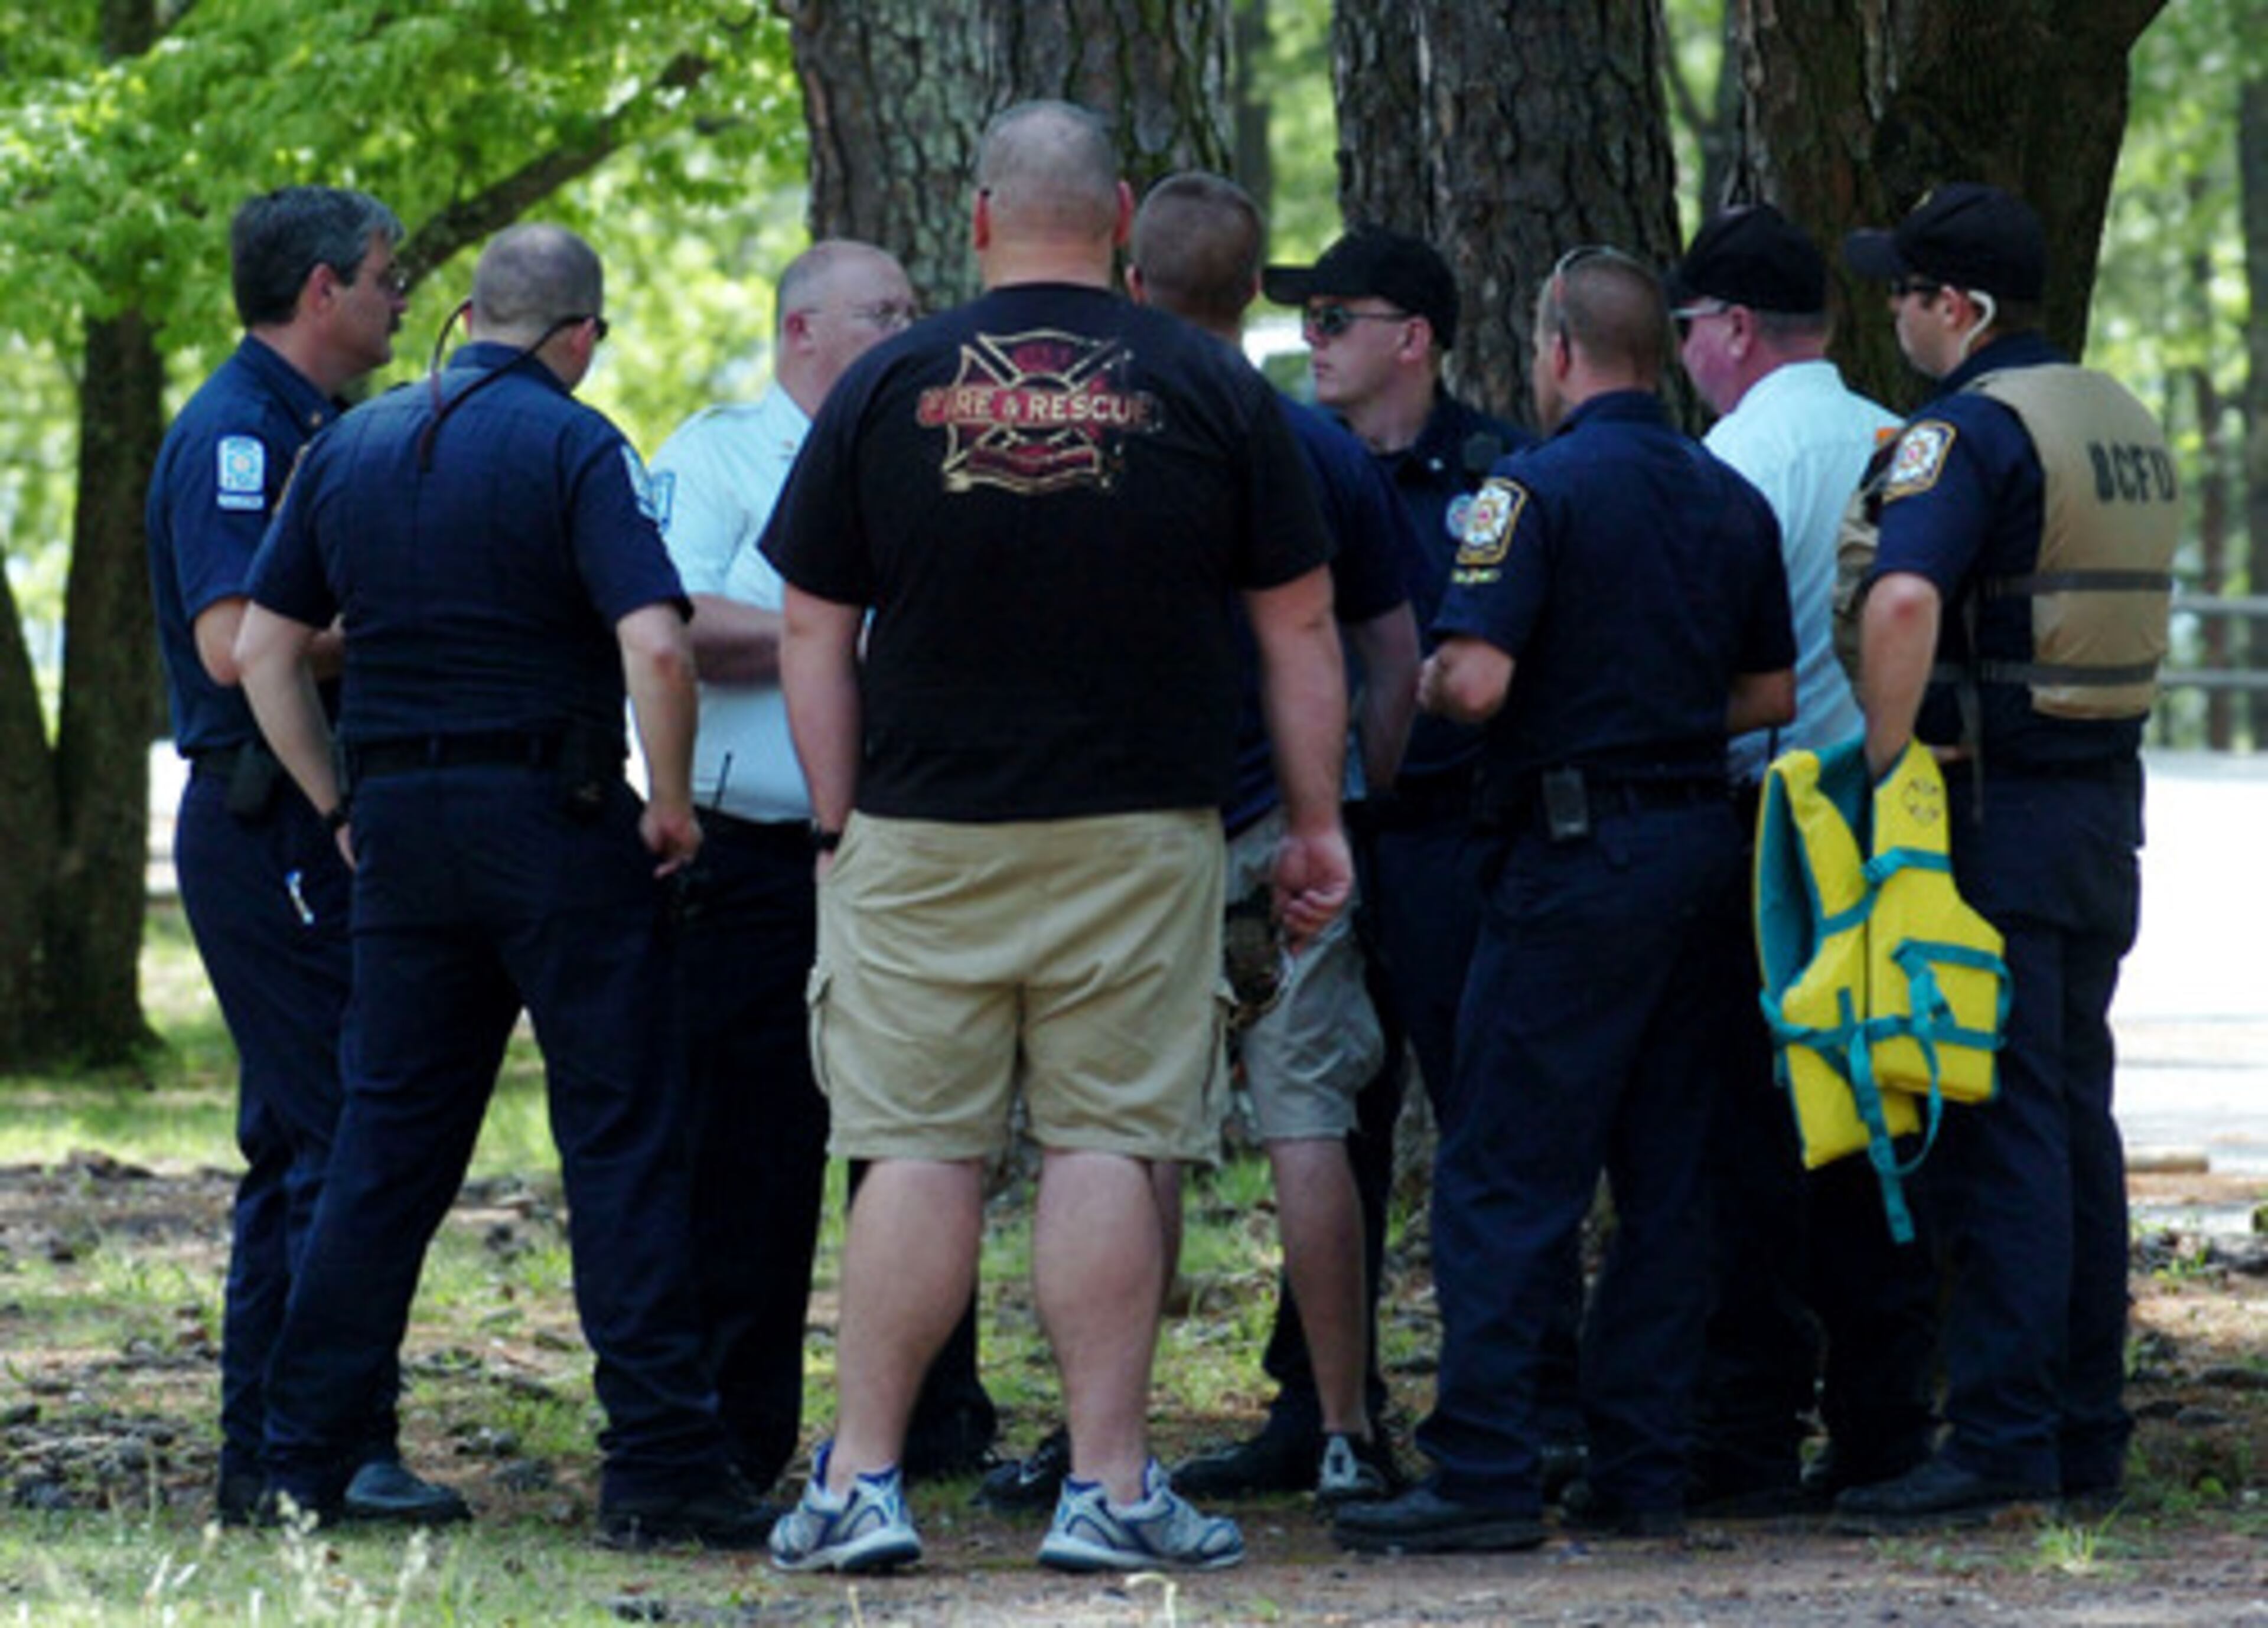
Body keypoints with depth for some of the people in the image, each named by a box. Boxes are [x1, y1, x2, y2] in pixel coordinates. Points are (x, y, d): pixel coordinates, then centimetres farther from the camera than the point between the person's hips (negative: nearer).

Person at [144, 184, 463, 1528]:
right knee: (339, 1139, -11)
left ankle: (266, 1455, 14)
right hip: (267, 826, -10)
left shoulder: (316, 429, 18)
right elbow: (234, 642, -22)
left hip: (313, 826, 10)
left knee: (295, 1145, 11)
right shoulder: (235, 433, -13)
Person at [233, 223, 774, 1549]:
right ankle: (661, 1464, -5)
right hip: (553, 822, -5)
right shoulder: (573, 448, -8)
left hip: (400, 828, 5)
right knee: (622, 1140, -2)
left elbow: (264, 648, 11)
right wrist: (672, 804, -7)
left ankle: (304, 1458, 10)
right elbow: (656, 645, -19)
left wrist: (342, 806, 15)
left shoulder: (352, 448, 10)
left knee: (388, 1142, 11)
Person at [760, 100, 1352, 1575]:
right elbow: (1301, 630, 4)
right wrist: (1317, 826, 11)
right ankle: (1112, 1490, 1)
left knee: (919, 1152, 4)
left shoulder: (886, 389, 2)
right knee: (1110, 1146, 1)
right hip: (1139, 836, -1)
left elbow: (815, 637, 3)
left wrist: (842, 827, 9)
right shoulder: (1210, 389, 1)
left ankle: (862, 1482, 4)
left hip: (925, 838, 1)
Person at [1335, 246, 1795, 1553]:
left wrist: (1423, 685, 3)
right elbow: (1773, 692, 16)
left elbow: (1477, 681, -19)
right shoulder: (1732, 500, 12)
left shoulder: (1540, 488, -11)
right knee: (1665, 1176, 10)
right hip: (1702, 843, 7)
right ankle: (1644, 1470, 10)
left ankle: (1486, 1476, -9)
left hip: (1579, 855, -7)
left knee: (1505, 1177, -5)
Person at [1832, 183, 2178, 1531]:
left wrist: (1882, 776, -24)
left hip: (2001, 812, -9)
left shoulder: (1973, 430, -14)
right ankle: (2088, 1433, 15)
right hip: (2107, 802, 9)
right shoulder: (2125, 423, 16)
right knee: (2074, 1115, 12)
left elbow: (1904, 600, -29)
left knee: (1999, 1130, -9)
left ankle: (2000, 1443, -11)